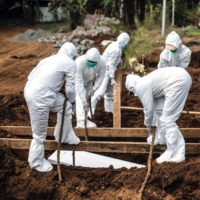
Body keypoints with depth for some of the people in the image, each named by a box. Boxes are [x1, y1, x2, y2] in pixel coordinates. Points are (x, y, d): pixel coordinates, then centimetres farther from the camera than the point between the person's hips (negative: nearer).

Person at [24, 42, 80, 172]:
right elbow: (70, 88, 0)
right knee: (40, 132, 6)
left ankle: (65, 137, 34)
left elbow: (31, 76, 21)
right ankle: (36, 162, 22)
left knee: (65, 106, 23)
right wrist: (72, 101, 21)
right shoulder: (70, 63, 1)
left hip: (31, 89, 9)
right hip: (39, 96, -9)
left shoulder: (50, 59, 22)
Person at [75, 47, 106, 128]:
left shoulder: (102, 62, -31)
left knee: (88, 99, 7)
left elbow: (101, 76, -13)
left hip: (89, 82, 4)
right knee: (80, 98, -20)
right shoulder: (79, 62, -42)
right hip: (77, 80, -4)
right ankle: (82, 121, -25)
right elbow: (79, 83, -40)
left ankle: (84, 119, 21)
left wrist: (94, 88, -24)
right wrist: (84, 100, -41)